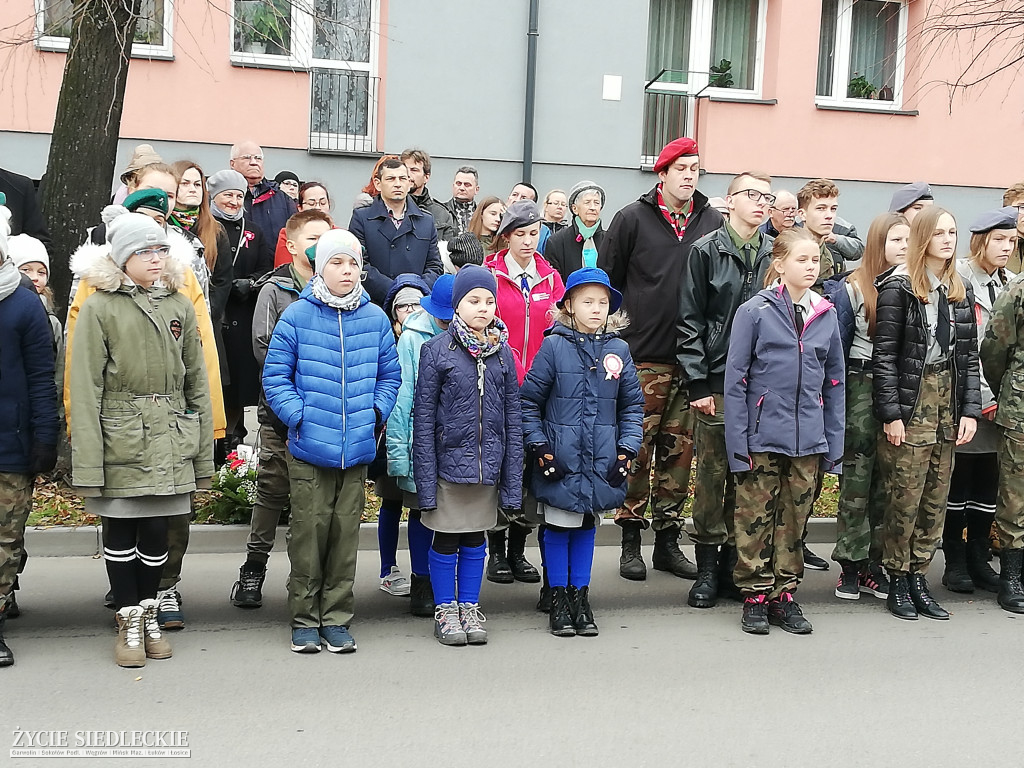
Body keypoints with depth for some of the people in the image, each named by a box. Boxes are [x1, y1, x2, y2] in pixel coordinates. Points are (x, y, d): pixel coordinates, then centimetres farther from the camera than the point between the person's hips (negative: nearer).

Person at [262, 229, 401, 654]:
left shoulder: (375, 318, 6)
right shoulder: (297, 316, -3)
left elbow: (390, 374, 15)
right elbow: (275, 376, 0)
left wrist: (377, 412, 2)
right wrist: (298, 415, -10)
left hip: (358, 447, 3)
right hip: (309, 447, -2)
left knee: (346, 532, 7)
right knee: (309, 531, 3)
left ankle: (336, 618, 19)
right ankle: (304, 618, 17)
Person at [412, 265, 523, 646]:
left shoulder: (503, 353, 5)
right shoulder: (437, 350, -5)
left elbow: (513, 417, 6)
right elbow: (423, 417, -6)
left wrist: (513, 479, 2)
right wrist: (426, 478, -11)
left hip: (488, 466, 3)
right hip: (449, 462, -3)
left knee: (475, 539, 14)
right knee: (446, 540, 8)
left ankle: (470, 607, 27)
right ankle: (445, 610, 23)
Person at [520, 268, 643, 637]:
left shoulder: (618, 349, 4)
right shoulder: (554, 347, -6)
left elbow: (633, 405, 10)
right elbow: (528, 401, -2)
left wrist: (626, 450, 2)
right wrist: (539, 447, -7)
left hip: (602, 463, 3)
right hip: (560, 461, -3)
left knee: (587, 526, 13)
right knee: (559, 526, 5)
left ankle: (580, 597, 25)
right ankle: (558, 600, 19)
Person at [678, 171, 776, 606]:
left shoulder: (776, 255, 10)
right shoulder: (706, 251, 2)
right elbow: (689, 322, -1)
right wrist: (698, 384, -7)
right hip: (717, 384, -3)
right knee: (712, 475, 1)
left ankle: (733, 561, 18)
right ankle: (707, 567, 11)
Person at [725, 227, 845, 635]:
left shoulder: (826, 315, 7)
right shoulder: (755, 311, -6)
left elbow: (834, 383, 12)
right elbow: (735, 380, -6)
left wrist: (834, 442, 8)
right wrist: (738, 442, -11)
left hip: (807, 440, 4)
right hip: (763, 437, -4)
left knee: (795, 518, 11)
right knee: (755, 518, 3)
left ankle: (785, 595, 23)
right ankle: (755, 596, 16)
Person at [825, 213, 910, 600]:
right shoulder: (852, 288, -2)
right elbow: (836, 345, -2)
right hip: (862, 388, -3)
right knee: (857, 474, 0)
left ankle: (874, 562, 14)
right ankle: (850, 564, 7)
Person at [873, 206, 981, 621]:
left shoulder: (961, 292, 12)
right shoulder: (898, 287, -6)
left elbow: (970, 355, 12)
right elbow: (884, 354, -9)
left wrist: (970, 409, 3)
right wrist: (890, 413, -13)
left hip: (949, 404, 6)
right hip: (910, 403, -6)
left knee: (936, 498, 7)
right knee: (904, 497, -2)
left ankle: (918, 576, 17)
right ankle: (898, 581, 11)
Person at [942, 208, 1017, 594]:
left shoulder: (1010, 283, 12)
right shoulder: (959, 279, -8)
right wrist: (983, 398, -13)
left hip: (998, 401, 6)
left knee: (989, 480, 9)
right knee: (960, 479, 1)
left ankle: (979, 560, 19)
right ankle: (955, 562, 11)